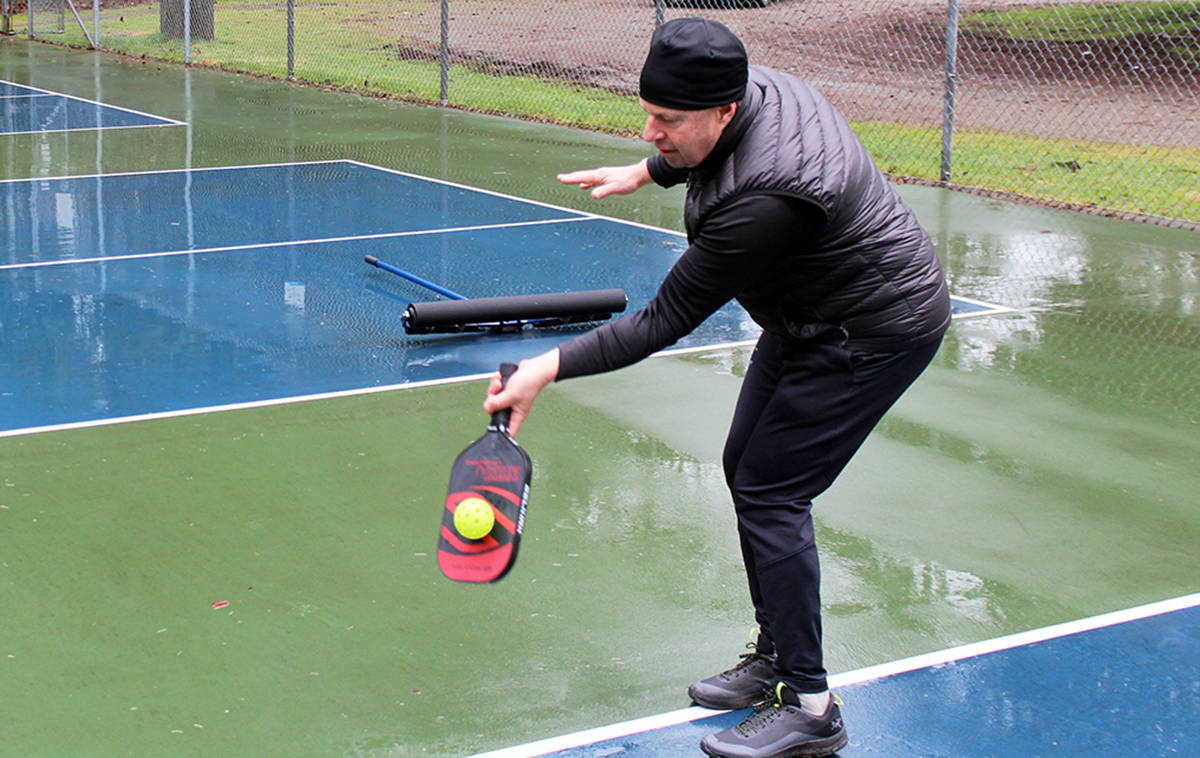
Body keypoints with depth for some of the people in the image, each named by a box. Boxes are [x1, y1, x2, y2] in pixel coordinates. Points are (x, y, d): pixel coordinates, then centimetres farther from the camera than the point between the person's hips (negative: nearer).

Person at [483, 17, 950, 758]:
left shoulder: (763, 201, -38)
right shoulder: (756, 84, -12)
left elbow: (665, 324, -32)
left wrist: (552, 368, -32)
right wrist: (647, 172, 21)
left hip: (875, 334, -10)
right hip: (811, 319, 10)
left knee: (769, 493, -11)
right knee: (746, 467, 13)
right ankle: (777, 656, 27)